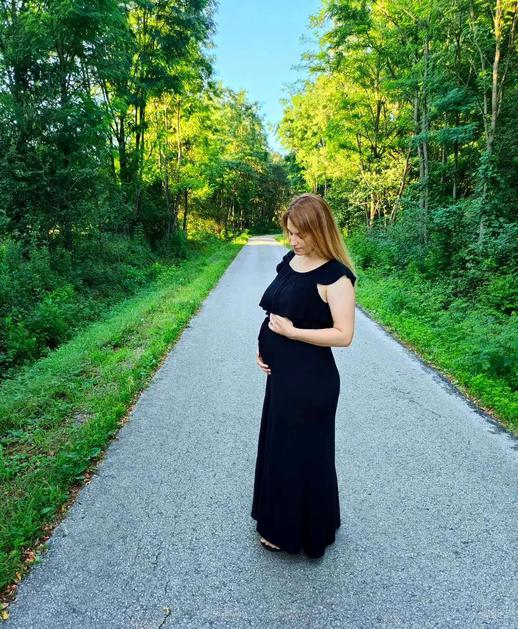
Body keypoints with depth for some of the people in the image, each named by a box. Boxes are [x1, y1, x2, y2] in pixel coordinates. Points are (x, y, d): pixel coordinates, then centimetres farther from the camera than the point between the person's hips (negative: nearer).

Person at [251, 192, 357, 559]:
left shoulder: (334, 276, -17)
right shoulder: (289, 261, 7)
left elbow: (344, 335, -21)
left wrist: (292, 332, -20)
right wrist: (264, 347, 3)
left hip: (310, 383, -9)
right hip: (281, 374, 9)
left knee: (301, 454, 8)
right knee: (278, 446, 21)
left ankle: (298, 533, 33)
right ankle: (282, 522, 45)